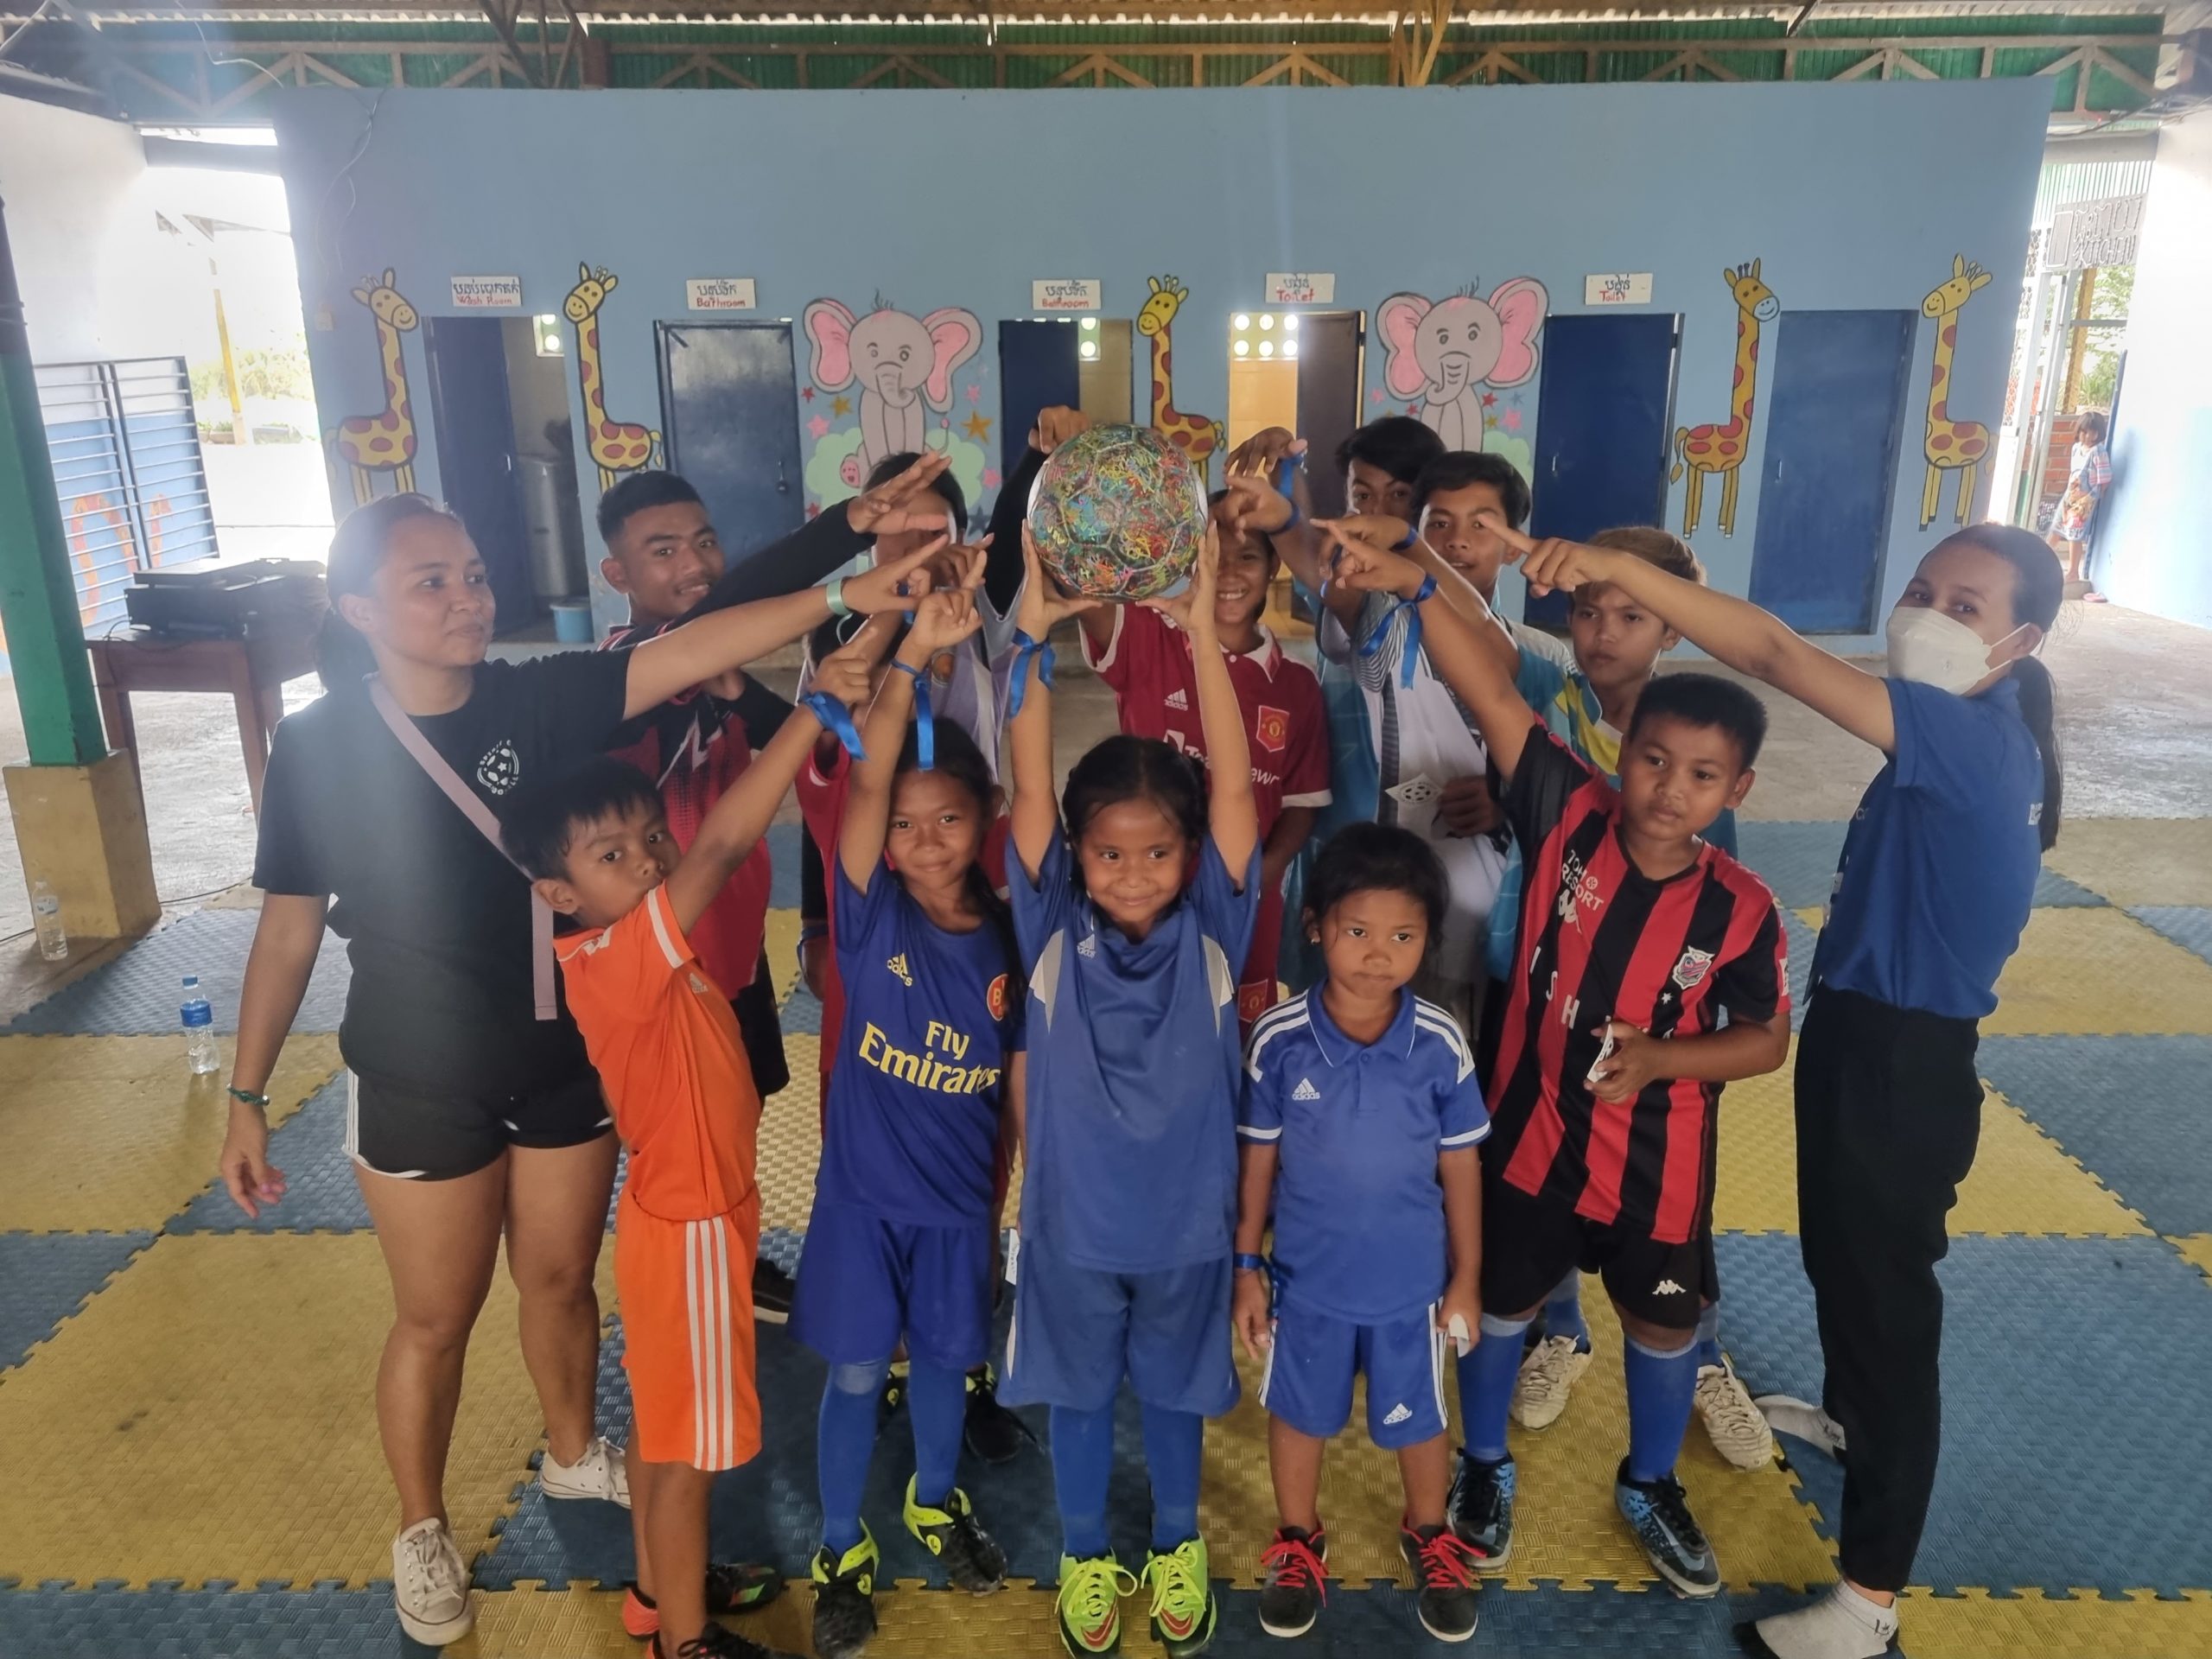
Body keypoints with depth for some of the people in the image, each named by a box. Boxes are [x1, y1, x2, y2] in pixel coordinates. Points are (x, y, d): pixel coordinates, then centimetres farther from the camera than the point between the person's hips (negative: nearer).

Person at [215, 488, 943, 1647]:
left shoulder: (536, 700, -11)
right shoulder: (317, 746, -12)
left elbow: (690, 652, -26)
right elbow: (287, 932, -4)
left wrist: (849, 594, -38)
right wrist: (247, 1097, -1)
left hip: (564, 1063, 2)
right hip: (418, 1082, -2)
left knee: (561, 1279, 20)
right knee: (436, 1316, 14)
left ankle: (572, 1454, 48)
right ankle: (420, 1529, 40)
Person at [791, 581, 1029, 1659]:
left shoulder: (1008, 938, -8)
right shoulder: (870, 913, -15)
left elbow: (1024, 1080, 0)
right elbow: (868, 781, -30)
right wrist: (912, 656, -41)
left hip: (962, 1196, 2)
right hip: (862, 1190, -2)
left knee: (945, 1356, 20)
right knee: (856, 1372, 10)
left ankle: (935, 1502, 46)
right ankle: (841, 1551, 32)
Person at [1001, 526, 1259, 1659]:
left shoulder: (1211, 930, -14)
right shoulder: (1054, 930, -14)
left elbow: (1232, 786, -24)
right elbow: (1030, 793, -23)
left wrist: (1201, 633, -32)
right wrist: (1033, 638, -32)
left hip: (1185, 1217, 0)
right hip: (1073, 1218, 0)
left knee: (1174, 1393, 22)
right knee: (1079, 1395, 21)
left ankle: (1176, 1548, 47)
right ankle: (1085, 1555, 44)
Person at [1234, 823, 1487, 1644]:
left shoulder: (1440, 1043, -17)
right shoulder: (1279, 1038, -18)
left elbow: (1460, 1166, -5)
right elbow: (1259, 1156, -6)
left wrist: (1466, 1278, 1)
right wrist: (1246, 1265, -1)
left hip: (1411, 1280, 0)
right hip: (1308, 1275, 0)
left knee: (1419, 1419, 21)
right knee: (1298, 1413, 20)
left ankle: (1430, 1538, 50)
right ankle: (1298, 1542, 47)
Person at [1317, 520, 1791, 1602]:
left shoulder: (1740, 909, -16)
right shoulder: (1569, 821, -18)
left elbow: (1767, 1040, -5)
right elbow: (1488, 696, -26)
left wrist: (1663, 1056, -23)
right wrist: (1414, 587, -36)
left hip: (1658, 1157, 1)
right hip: (1532, 1130, 0)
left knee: (1664, 1320, 20)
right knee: (1501, 1300, 17)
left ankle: (1650, 1486, 49)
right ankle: (1484, 1467, 45)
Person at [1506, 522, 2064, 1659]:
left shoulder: (1977, 738, -24)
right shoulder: (1961, 744, 5)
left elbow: (1779, 658, -37)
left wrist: (1616, 567, -42)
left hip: (1902, 1062, -10)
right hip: (1866, 1039, 10)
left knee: (1888, 1294, 3)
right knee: (1836, 1256, 30)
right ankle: (1847, 1413, 58)